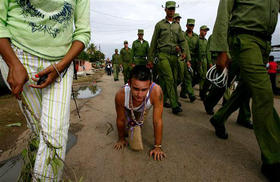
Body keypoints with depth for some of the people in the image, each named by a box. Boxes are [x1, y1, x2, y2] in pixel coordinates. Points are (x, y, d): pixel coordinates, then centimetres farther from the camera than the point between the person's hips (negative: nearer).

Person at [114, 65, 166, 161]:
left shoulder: (156, 91, -47)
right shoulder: (120, 95, -43)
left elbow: (158, 121, -35)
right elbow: (120, 120, -23)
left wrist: (157, 146, -25)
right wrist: (121, 139, -7)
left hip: (144, 108, 0)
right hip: (128, 110, 0)